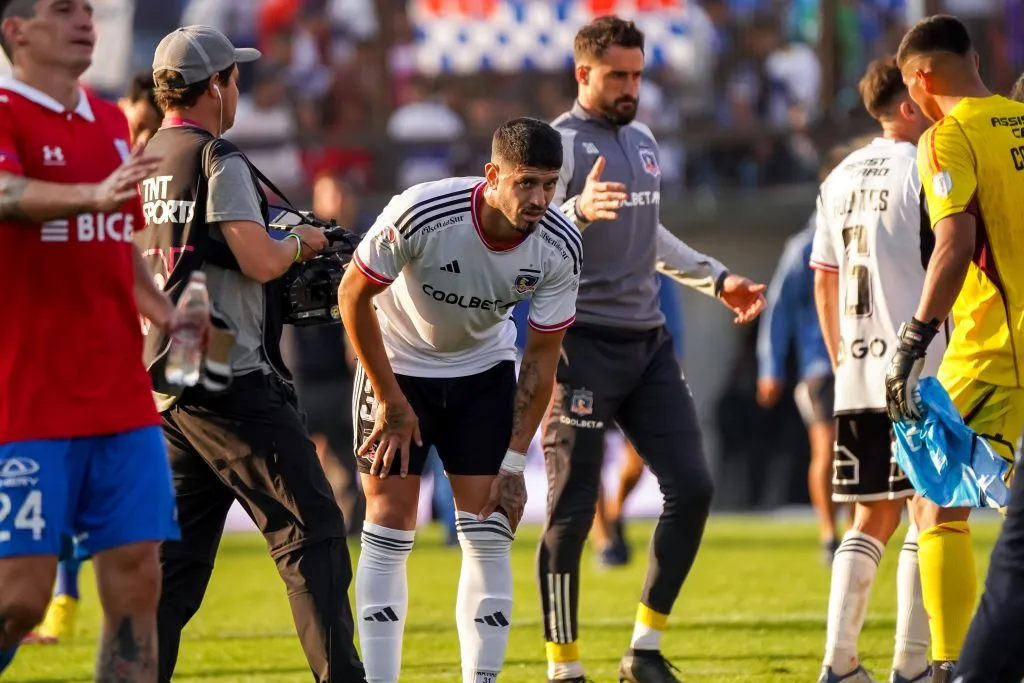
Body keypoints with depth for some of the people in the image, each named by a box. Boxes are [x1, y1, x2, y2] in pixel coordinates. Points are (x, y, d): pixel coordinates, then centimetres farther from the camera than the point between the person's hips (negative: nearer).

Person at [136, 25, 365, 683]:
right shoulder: (218, 161, -11)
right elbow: (260, 261, -19)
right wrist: (300, 241, 2)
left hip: (163, 383, 8)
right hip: (233, 383, -8)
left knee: (175, 553, 11)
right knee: (313, 530, -5)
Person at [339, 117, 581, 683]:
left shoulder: (560, 247, -21)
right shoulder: (420, 214, -32)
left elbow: (542, 356, -10)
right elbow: (354, 294, -18)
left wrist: (514, 460, -13)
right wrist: (390, 400, -14)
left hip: (483, 368, 3)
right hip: (399, 364, -3)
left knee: (489, 531, -4)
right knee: (390, 528, -7)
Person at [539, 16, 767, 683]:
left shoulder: (641, 139, 15)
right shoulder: (559, 146, -10)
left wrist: (718, 279, 26)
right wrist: (577, 211, -40)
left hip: (649, 341, 7)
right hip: (584, 345, -7)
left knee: (692, 487, 0)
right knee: (573, 510, -4)